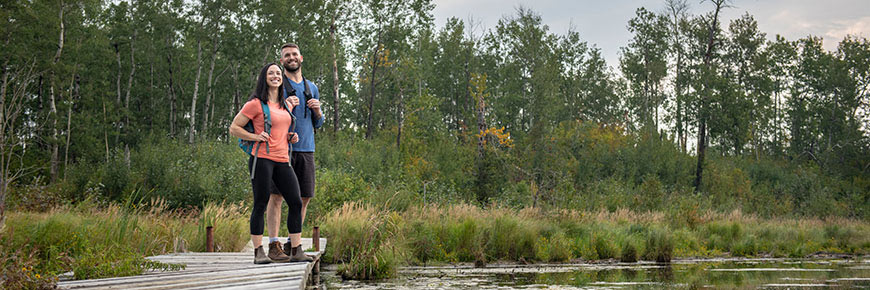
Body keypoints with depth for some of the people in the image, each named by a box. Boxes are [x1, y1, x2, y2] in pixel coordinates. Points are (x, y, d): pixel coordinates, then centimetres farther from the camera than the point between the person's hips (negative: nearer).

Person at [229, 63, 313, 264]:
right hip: (262, 159, -6)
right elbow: (234, 128, 1)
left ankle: (297, 252, 5)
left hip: (283, 161, 6)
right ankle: (258, 253, 3)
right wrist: (255, 137, -12)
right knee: (261, 204, -3)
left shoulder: (287, 105, 17)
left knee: (296, 203, 0)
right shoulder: (255, 104, -2)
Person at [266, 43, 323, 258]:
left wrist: (317, 110, 0)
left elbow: (318, 124, 22)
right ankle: (273, 245, -7)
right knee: (276, 195, -8)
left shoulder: (311, 88, 19)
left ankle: (293, 245, 15)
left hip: (306, 149, 5)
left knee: (304, 198, 5)